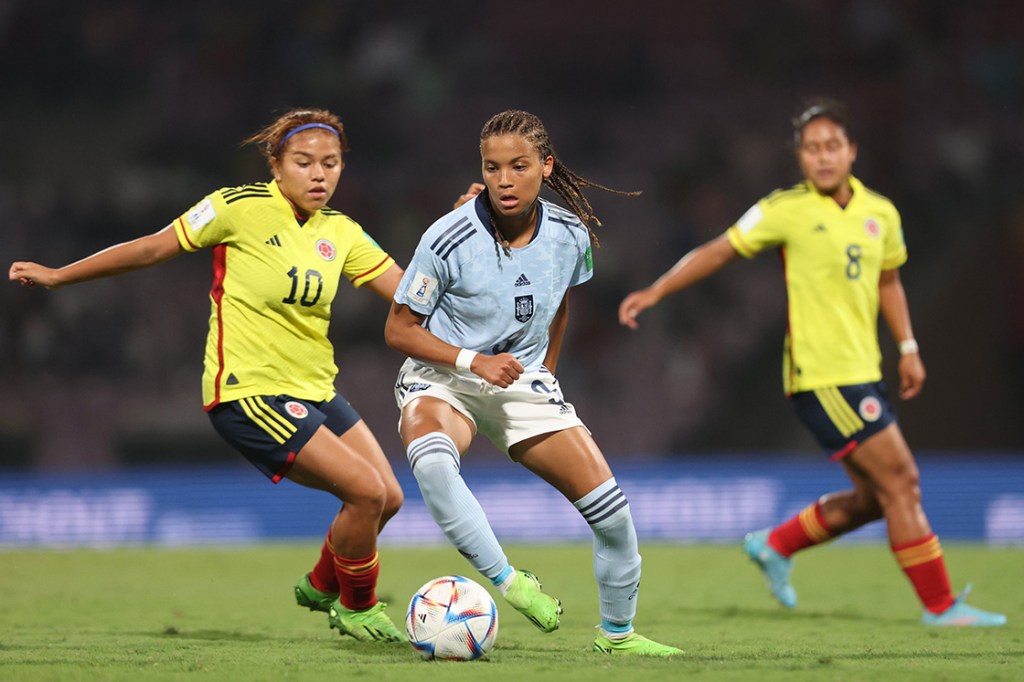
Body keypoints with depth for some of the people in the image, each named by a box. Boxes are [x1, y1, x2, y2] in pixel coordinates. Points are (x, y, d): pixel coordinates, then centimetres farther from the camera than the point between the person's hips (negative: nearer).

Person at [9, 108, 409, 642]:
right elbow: (154, 248, -3)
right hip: (249, 393, -7)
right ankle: (356, 608, 9)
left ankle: (321, 586, 33)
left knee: (388, 498, 6)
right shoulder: (241, 208, -11)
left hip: (315, 392, 7)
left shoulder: (340, 233, 6)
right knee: (366, 491, -16)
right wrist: (58, 276, 2)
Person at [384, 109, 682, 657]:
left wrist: (545, 371, 12)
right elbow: (398, 329, -13)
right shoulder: (448, 240, -22)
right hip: (442, 380, -4)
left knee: (611, 508, -4)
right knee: (432, 461, -40)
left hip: (523, 384, 4)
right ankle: (504, 579, -27)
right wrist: (474, 361, -23)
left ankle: (617, 633, 18)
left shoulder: (570, 235, -8)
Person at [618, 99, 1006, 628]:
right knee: (900, 481, -9)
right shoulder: (787, 210, -7)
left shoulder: (880, 213, 10)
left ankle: (775, 545, 28)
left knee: (874, 497, 11)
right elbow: (720, 251, 0)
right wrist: (656, 292, -3)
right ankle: (939, 605, -2)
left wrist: (908, 349, 16)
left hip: (861, 375, 7)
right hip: (820, 375, -7)